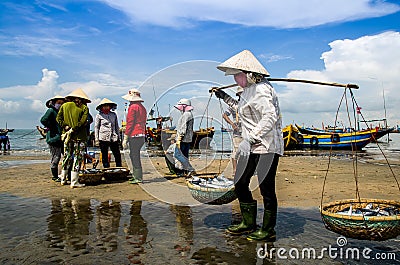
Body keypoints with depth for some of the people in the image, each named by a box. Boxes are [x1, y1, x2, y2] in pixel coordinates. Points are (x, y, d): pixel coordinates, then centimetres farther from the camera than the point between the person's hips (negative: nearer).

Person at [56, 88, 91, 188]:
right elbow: (83, 121, -15)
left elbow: (58, 118, 2)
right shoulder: (84, 108, -4)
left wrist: (66, 127, -4)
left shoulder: (64, 105, 9)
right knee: (77, 158, 0)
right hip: (80, 136, -5)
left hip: (67, 135, 5)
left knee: (67, 156, 17)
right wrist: (74, 129, -11)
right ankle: (74, 182, 1)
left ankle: (63, 179, 26)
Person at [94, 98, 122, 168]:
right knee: (104, 156, 5)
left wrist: (118, 137, 13)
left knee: (117, 155, 0)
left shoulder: (114, 114, 11)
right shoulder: (99, 115, 4)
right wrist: (96, 139, 1)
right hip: (103, 138, -2)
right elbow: (96, 127, 6)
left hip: (113, 138, 2)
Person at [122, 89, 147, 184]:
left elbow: (130, 123, -13)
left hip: (134, 135, -9)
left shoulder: (132, 107, -9)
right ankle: (136, 175, 24)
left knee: (135, 156, -4)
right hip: (142, 135, 9)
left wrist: (125, 138, -11)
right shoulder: (142, 107, 17)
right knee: (133, 155, 18)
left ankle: (138, 178, -1)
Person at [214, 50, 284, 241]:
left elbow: (270, 117, -27)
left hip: (266, 147, -11)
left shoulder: (261, 90, -16)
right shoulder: (249, 89, 16)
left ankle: (268, 231, 16)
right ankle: (248, 223, 29)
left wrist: (250, 139, -29)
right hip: (252, 147, 11)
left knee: (266, 188, 0)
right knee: (240, 184, 14)